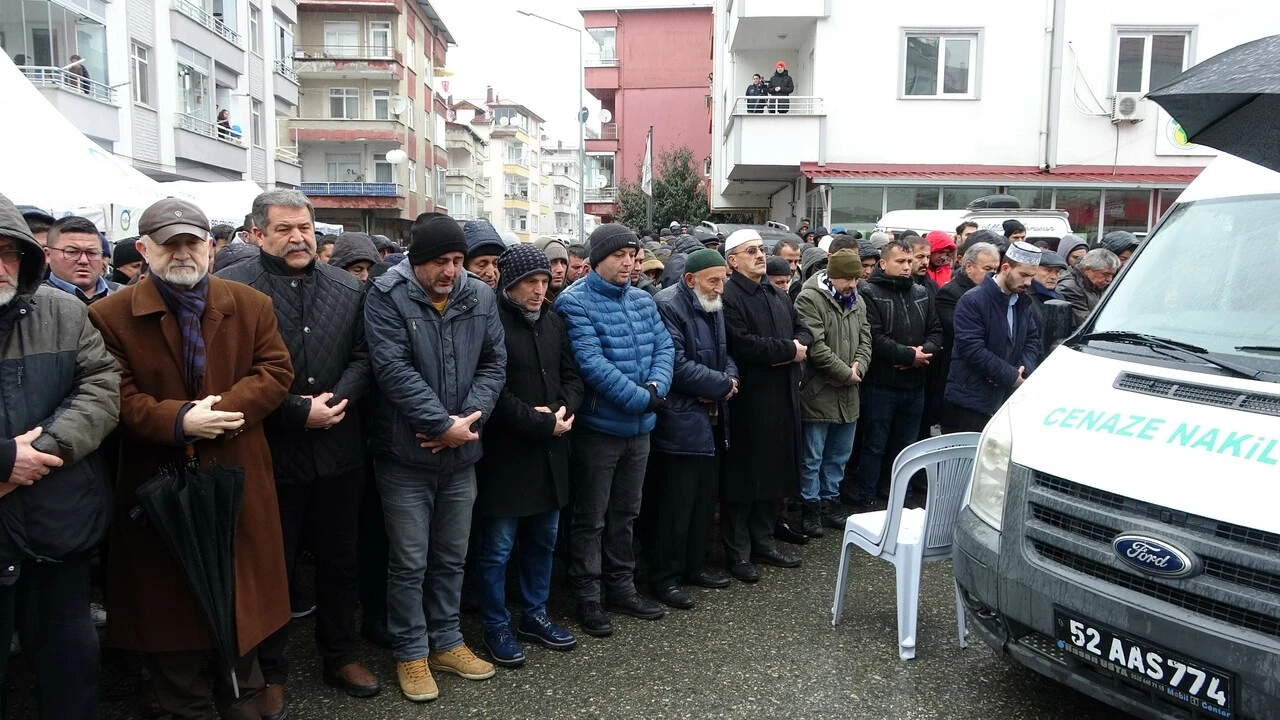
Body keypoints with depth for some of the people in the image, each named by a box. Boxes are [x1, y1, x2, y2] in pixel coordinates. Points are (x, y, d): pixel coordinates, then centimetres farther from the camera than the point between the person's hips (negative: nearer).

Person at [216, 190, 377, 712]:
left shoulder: (348, 288, 7)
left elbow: (362, 356, 4)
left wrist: (336, 400, -13)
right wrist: (298, 413, -17)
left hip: (338, 451, 4)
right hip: (270, 453, -4)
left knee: (339, 561, 17)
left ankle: (340, 657, 36)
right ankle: (270, 674, 29)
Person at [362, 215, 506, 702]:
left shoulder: (481, 297, 2)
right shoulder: (387, 296, -11)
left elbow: (494, 364, 1)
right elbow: (394, 370, -19)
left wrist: (468, 419, -13)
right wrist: (444, 425, -21)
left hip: (461, 454, 4)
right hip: (405, 454, -4)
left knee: (452, 557, 16)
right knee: (409, 562, 6)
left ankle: (446, 642, 33)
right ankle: (411, 653, 24)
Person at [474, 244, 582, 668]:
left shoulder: (553, 322, 11)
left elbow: (572, 375, 13)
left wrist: (562, 410, -7)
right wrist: (539, 422, -17)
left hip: (550, 452, 7)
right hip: (505, 453, -7)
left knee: (543, 540, 17)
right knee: (497, 547, 3)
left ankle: (534, 616, 34)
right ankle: (496, 628, 20)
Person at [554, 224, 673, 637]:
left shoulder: (643, 301, 8)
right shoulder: (575, 303, -14)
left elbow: (664, 347, 3)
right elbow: (591, 362, -23)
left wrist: (656, 387, -16)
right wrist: (640, 397, -23)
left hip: (640, 426, 7)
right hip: (599, 427, -7)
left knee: (626, 514, 19)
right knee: (591, 519, 6)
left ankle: (621, 588, 33)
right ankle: (587, 598, 20)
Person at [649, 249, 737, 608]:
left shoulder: (715, 307, 13)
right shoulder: (668, 306, -15)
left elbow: (726, 353, 21)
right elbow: (677, 365, -23)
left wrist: (730, 378, -3)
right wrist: (723, 385, -13)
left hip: (711, 419, 9)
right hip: (680, 422, -9)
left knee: (704, 500, 16)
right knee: (675, 504, -2)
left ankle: (695, 565, 30)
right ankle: (664, 577, 11)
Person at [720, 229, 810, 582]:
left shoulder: (778, 295, 18)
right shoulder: (729, 297, -12)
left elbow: (804, 330, 19)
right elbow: (742, 344, -24)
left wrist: (799, 347, -5)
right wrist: (788, 349, -12)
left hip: (782, 397, 8)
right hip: (748, 400, -8)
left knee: (774, 472, 15)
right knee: (744, 475, 2)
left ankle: (763, 541, 29)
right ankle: (738, 553, 14)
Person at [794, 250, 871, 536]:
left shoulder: (857, 301, 11)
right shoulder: (809, 299, -14)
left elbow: (865, 339, 12)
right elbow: (815, 346, -20)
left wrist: (859, 367, -7)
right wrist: (845, 372, -14)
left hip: (848, 394, 7)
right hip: (818, 392, -7)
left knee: (839, 455, 17)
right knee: (812, 457, 3)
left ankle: (830, 501, 31)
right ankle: (810, 507, 16)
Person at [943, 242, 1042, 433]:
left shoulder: (1025, 303, 12)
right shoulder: (972, 301, -12)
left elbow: (1032, 341, 14)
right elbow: (973, 350, -20)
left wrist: (1025, 370, -8)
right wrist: (1013, 376, -16)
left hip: (1006, 401, 7)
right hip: (969, 402, -6)